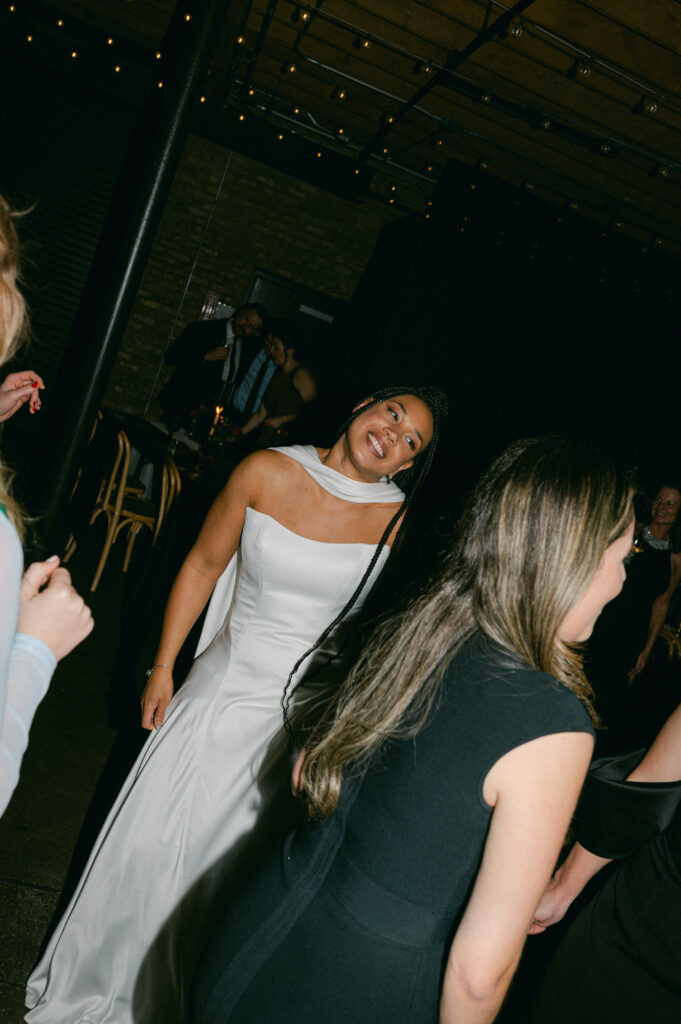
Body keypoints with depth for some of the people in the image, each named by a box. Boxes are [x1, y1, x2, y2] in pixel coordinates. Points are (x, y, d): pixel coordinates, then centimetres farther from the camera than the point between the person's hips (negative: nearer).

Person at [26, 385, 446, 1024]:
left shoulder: (401, 521, -10)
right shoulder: (266, 474, -8)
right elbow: (203, 566, 1)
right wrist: (163, 668, 3)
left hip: (311, 717, -1)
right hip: (224, 688, 1)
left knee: (230, 859, 14)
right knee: (154, 840, 14)